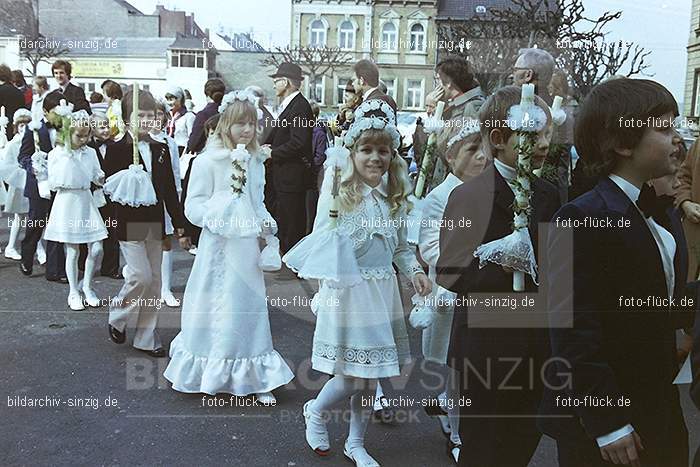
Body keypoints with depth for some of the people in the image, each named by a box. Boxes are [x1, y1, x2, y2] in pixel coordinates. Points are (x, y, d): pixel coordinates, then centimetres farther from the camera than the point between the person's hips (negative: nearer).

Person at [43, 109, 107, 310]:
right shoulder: (56, 154, -2)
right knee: (72, 251, 3)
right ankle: (74, 292, 18)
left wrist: (102, 178, -8)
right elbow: (53, 184, -3)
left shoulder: (90, 152, 7)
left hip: (86, 201, 3)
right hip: (67, 201, -3)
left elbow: (97, 177, 13)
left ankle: (87, 285, 20)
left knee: (96, 249, -3)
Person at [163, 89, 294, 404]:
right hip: (219, 245, -5)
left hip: (248, 247, 5)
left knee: (249, 307, 10)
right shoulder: (207, 161, -7)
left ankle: (255, 379, 21)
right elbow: (193, 205, -8)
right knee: (214, 308, 5)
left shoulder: (256, 161, 11)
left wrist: (267, 225, 3)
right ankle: (205, 371, 25)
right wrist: (217, 218, -22)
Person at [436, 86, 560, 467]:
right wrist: (505, 269, -26)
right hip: (486, 349, -5)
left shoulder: (547, 195, 6)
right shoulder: (470, 196, -13)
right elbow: (449, 275, -17)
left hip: (535, 346, 6)